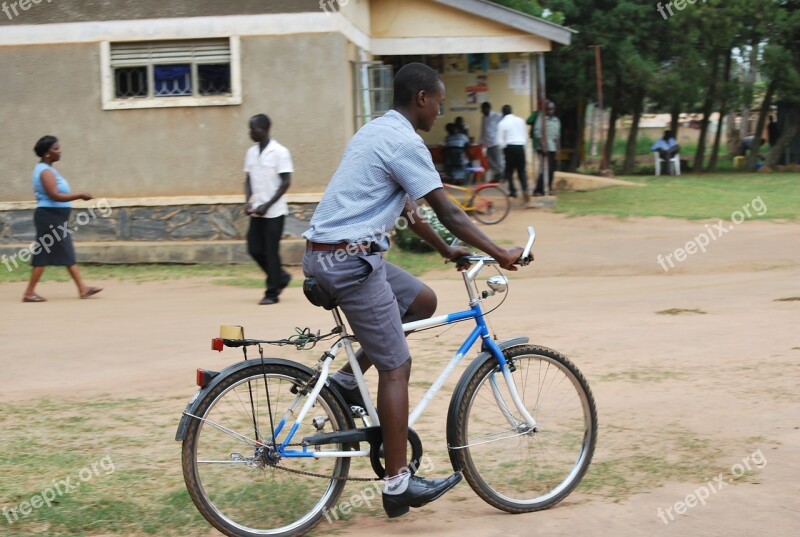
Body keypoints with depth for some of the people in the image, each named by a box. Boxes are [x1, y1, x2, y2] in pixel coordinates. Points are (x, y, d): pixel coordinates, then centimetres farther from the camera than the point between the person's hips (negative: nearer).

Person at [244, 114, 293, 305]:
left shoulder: (279, 152, -10)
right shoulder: (251, 153, 9)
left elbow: (286, 182, -11)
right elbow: (248, 179, 15)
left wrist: (267, 206, -16)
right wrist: (248, 201, -3)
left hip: (274, 211, -6)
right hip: (257, 211, 6)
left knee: (271, 251, -4)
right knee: (254, 249, 4)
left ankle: (272, 293, 4)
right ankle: (281, 277, 24)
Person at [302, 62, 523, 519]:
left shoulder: (378, 131, 18)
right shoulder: (405, 142, -13)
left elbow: (406, 208, 25)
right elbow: (448, 212, -14)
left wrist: (445, 249, 28)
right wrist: (500, 254, -9)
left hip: (329, 253, 10)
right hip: (350, 259, -10)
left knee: (423, 301, 19)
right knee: (396, 365, -4)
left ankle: (347, 381, 14)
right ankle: (399, 483, -1)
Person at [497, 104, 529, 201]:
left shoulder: (502, 123, -6)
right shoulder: (520, 120, 6)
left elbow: (500, 140, -8)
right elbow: (526, 135, 11)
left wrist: (505, 147, 7)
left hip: (510, 147, -3)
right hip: (521, 146, 3)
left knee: (509, 170, 12)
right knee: (522, 170, 6)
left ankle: (513, 191, 7)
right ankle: (525, 190, -13)